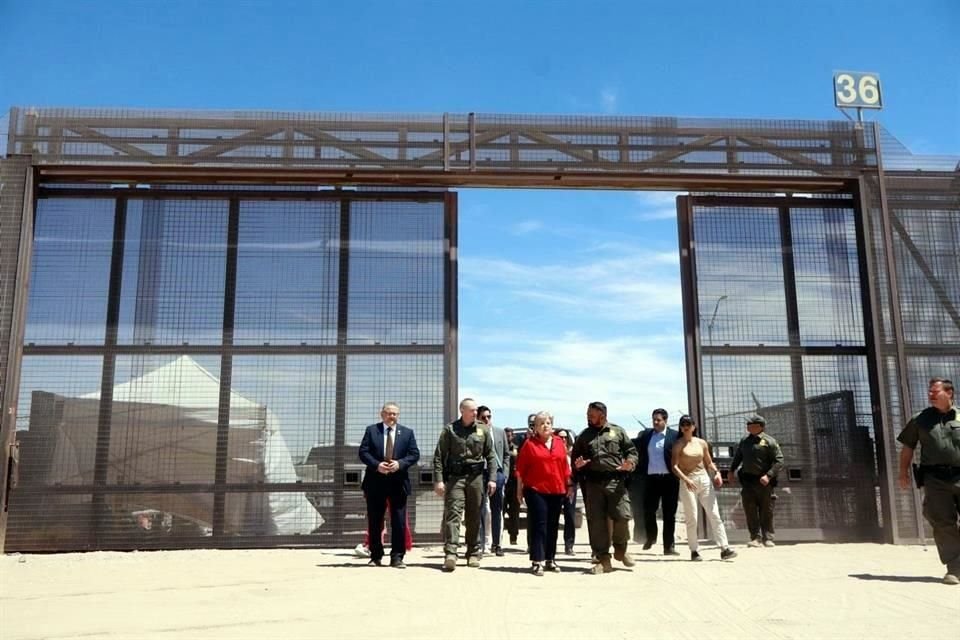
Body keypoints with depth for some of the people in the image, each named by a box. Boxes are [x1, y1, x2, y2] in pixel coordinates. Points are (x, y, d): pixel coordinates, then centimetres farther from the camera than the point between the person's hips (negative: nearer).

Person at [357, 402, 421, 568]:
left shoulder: (407, 433, 7)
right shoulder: (371, 430, 6)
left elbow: (415, 454, 1)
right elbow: (363, 452, -1)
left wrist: (400, 463, -16)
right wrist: (376, 465, -17)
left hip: (398, 482, 0)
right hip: (375, 482, 0)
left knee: (399, 522, -2)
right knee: (374, 522, 7)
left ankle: (397, 557, 4)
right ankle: (376, 556, 19)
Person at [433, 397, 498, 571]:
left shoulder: (483, 430, 8)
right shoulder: (450, 430, 1)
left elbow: (490, 456, 10)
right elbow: (439, 456, 0)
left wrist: (492, 478, 1)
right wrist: (439, 480, -8)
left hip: (476, 477, 2)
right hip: (455, 477, -2)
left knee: (474, 518, 7)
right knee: (453, 513, -13)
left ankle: (473, 554, 17)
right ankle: (450, 554, -18)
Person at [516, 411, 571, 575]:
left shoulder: (560, 443, 10)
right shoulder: (530, 443, -1)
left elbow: (565, 466, 14)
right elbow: (521, 468, -1)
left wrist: (568, 485, 12)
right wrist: (519, 488, -3)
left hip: (557, 491, 4)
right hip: (536, 490, -4)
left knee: (553, 526, 11)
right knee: (539, 525, -6)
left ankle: (550, 560, 21)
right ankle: (537, 561, -5)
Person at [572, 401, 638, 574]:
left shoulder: (617, 432, 9)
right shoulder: (583, 436, 15)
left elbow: (632, 450, 7)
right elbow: (575, 457, 18)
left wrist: (631, 463, -13)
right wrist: (577, 464, -4)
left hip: (616, 482, -2)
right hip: (593, 484, 2)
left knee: (622, 516, -9)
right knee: (596, 522, 0)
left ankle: (620, 549, 19)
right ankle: (603, 559, 9)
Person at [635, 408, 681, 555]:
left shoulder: (674, 436, 0)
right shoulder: (645, 435, 8)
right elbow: (638, 453, 8)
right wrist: (639, 475, -2)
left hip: (669, 479, -2)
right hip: (651, 478, 2)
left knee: (669, 514, 3)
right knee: (648, 510, 3)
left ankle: (668, 546, 10)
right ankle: (651, 537, 30)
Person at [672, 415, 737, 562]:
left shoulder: (702, 443, 10)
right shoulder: (679, 444, 0)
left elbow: (709, 462, 16)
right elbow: (674, 465, -8)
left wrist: (716, 472, -3)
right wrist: (685, 479, -22)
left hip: (704, 479, 3)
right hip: (688, 482, -3)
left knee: (715, 515, -4)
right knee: (691, 518, -1)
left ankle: (724, 549, -6)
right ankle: (694, 551, 8)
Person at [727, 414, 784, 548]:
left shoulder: (769, 441, -6)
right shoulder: (745, 440, 11)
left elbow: (779, 460, -8)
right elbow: (738, 455, 22)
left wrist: (769, 475, -18)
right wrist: (731, 470, 13)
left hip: (763, 481, -4)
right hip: (747, 480, 4)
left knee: (766, 512, 3)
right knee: (750, 511, -1)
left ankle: (768, 538, 11)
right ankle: (756, 538, 2)